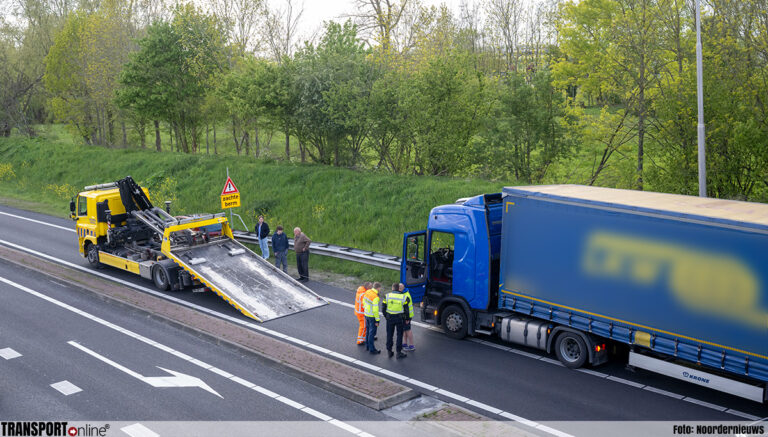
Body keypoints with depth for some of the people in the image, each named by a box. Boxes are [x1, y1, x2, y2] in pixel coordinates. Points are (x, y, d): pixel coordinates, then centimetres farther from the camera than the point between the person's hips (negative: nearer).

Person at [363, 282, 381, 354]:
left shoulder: (367, 292, -2)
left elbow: (364, 302, 11)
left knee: (368, 331, 21)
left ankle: (367, 346, 33)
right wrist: (377, 320, -18)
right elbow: (375, 309, -25)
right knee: (372, 332, 3)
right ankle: (372, 349, 11)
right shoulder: (375, 297, -26)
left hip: (366, 314, 8)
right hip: (372, 316, -8)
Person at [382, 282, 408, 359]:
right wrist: (406, 319, 7)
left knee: (389, 335, 13)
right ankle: (399, 352, 9)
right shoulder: (403, 297, -8)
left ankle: (389, 351, 19)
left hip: (390, 318, 1)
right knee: (399, 335, 8)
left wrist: (386, 316, 13)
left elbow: (383, 308, -3)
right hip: (400, 318, -1)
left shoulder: (387, 296, -6)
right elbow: (406, 310, -6)